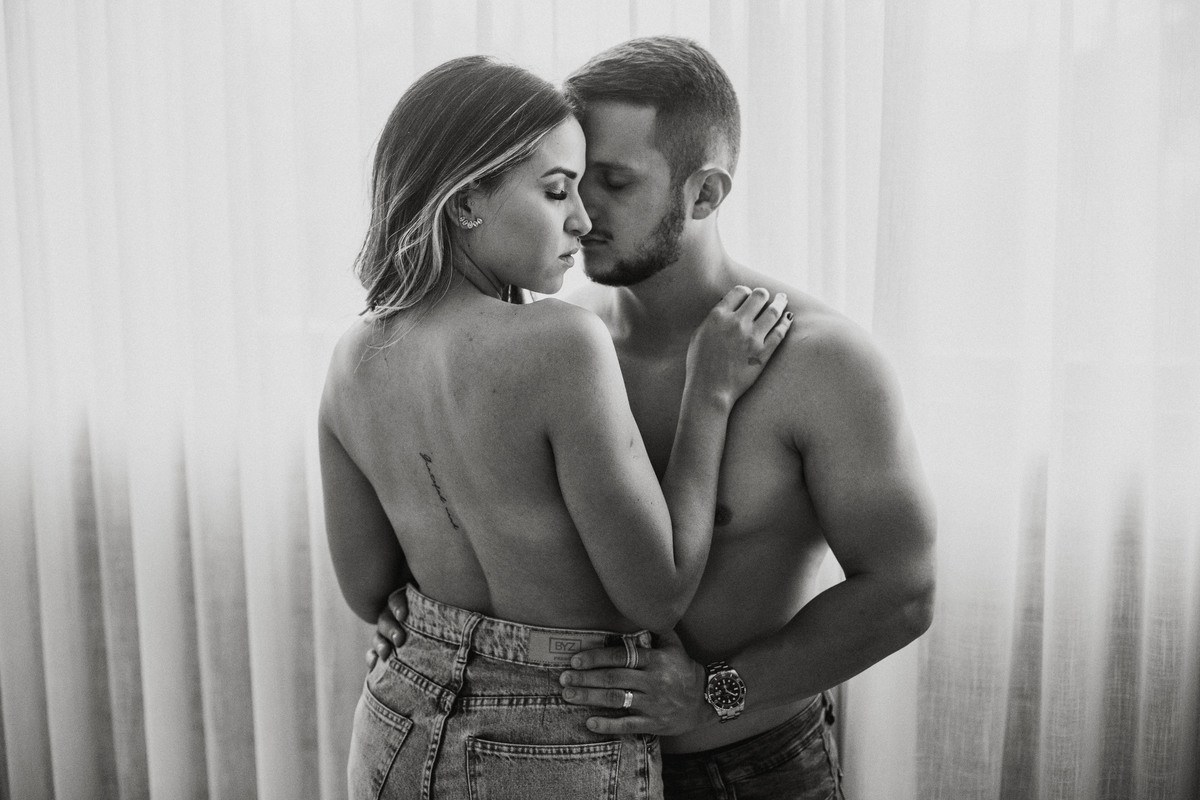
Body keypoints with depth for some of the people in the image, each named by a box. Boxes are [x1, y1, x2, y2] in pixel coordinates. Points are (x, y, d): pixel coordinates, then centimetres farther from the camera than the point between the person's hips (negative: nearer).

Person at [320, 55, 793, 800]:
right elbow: (659, 596, -18)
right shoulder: (563, 345, -26)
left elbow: (369, 592, 4)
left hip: (400, 739, 6)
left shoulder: (355, 359, -6)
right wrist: (713, 392, -13)